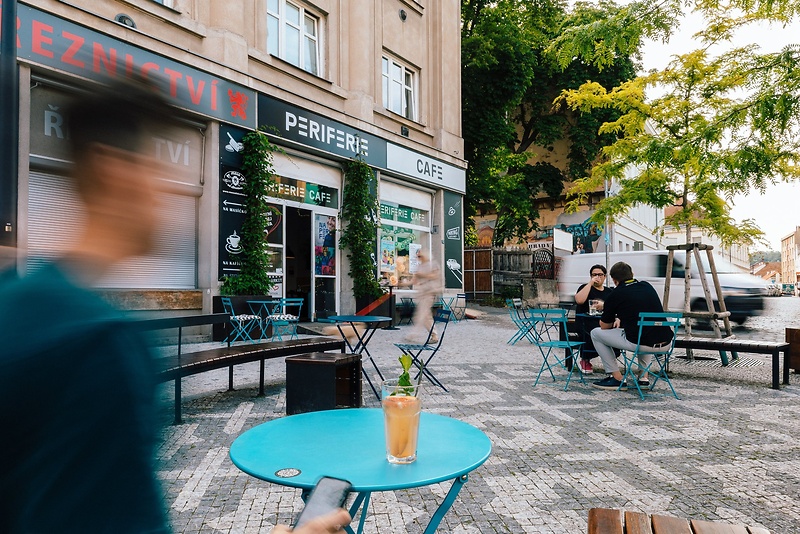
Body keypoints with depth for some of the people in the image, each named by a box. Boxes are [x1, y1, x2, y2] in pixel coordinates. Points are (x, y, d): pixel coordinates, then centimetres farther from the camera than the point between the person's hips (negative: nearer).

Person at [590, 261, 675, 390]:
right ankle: (644, 376, 30)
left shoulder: (615, 295, -1)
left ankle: (617, 378, 11)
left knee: (596, 334, 12)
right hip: (664, 341, 6)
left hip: (637, 342, -6)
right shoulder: (647, 287, 14)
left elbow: (604, 326, 11)